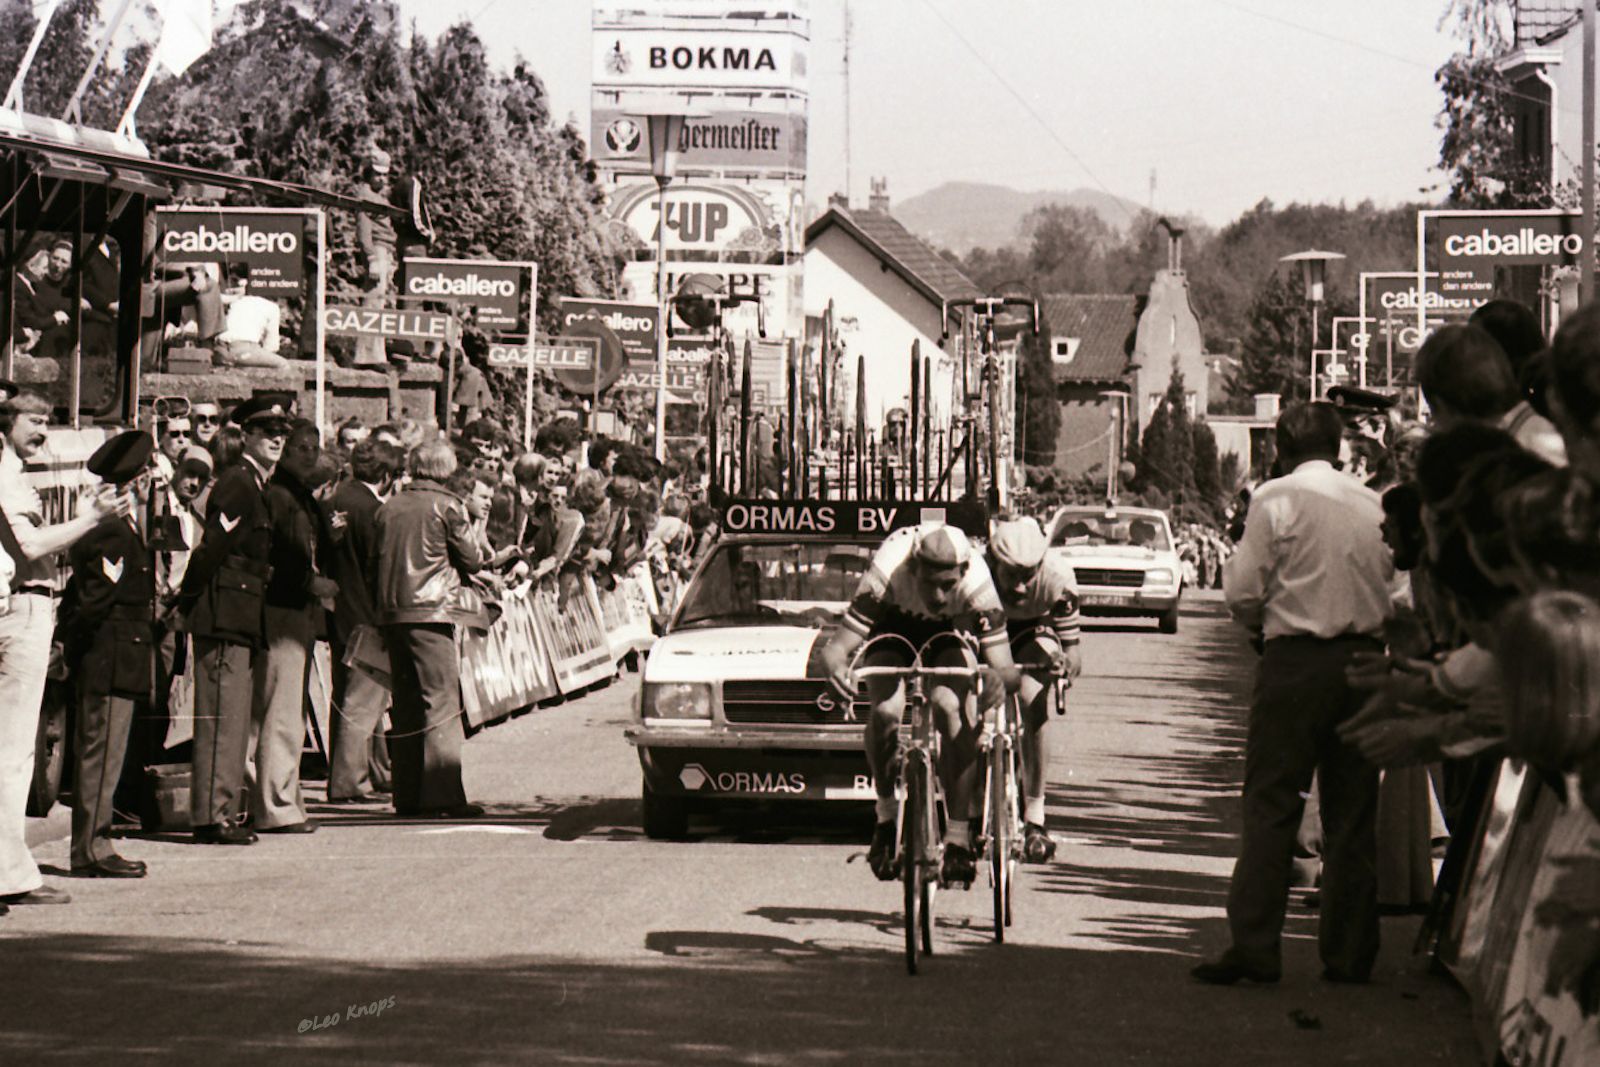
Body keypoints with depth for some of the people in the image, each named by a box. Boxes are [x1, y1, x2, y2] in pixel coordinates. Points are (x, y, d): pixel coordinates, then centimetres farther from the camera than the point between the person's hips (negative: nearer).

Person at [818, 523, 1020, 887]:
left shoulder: (976, 583, -36)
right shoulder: (887, 573, -39)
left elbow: (1004, 668, -37)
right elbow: (838, 646, -40)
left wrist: (999, 681, -60)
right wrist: (837, 665, -64)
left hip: (949, 633, 0)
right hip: (893, 628, 0)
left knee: (950, 707, -29)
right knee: (885, 710, -29)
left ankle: (959, 838, -21)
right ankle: (887, 816, -6)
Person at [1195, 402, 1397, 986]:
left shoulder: (1276, 499, -5)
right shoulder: (1373, 504, 8)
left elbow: (1243, 590, -7)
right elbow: (1390, 586, 10)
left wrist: (1260, 624, 13)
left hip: (1297, 659, -4)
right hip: (1364, 657, 4)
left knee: (1271, 806, -2)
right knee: (1353, 812, 8)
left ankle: (1254, 947, -7)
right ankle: (1350, 953, 10)